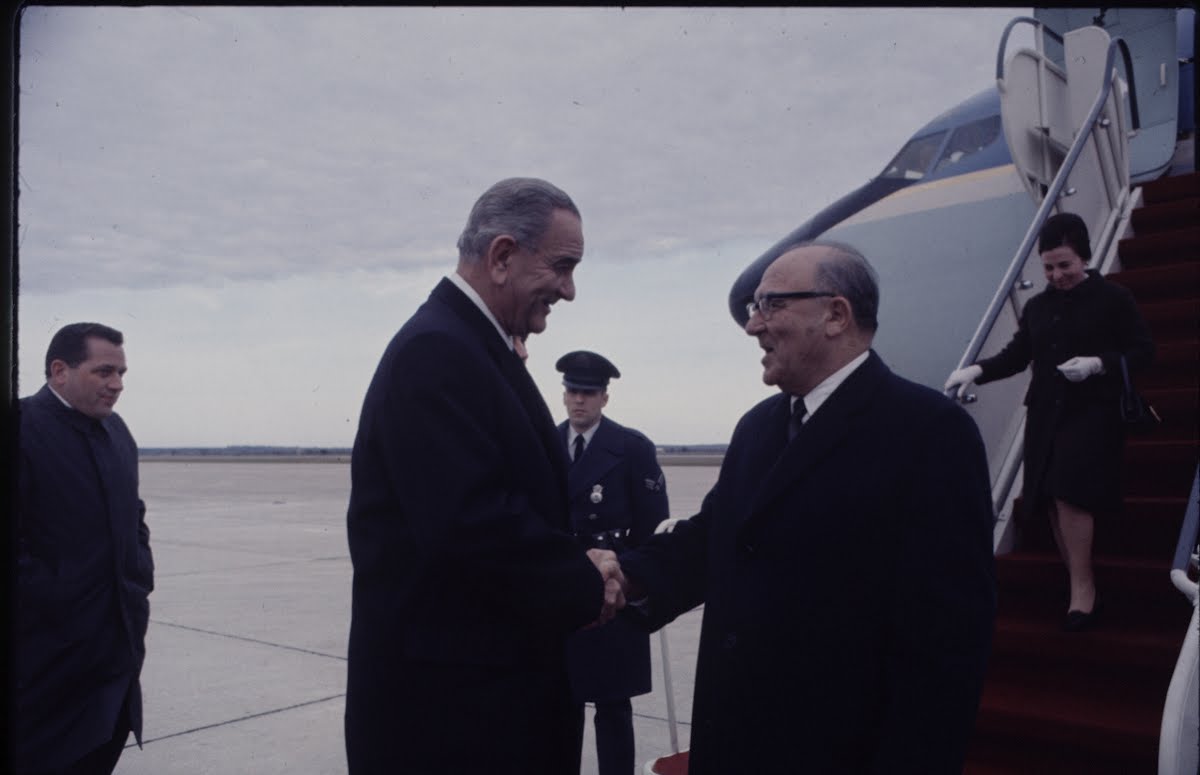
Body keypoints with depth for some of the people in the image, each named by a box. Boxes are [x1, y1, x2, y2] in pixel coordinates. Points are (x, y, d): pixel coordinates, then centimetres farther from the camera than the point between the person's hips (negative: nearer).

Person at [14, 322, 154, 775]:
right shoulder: (22, 426, -15)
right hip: (50, 644, -7)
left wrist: (141, 577, 9)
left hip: (119, 635, 7)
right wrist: (43, 598, -17)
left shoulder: (116, 429, 10)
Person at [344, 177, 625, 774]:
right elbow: (469, 524, -30)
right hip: (448, 698, -9)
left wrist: (579, 566, -2)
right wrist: (585, 586, -16)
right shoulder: (436, 351, -21)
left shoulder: (470, 346, 11)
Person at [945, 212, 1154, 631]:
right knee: (1053, 501, 4)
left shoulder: (1113, 299, 0)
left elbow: (1143, 352, -2)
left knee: (1069, 493, -16)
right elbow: (1017, 355, 10)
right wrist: (977, 370, -7)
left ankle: (1083, 587, -4)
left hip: (1092, 413, -5)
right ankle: (1079, 585, 19)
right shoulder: (1036, 307, 12)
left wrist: (1098, 364, -19)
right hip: (1045, 414, 5)